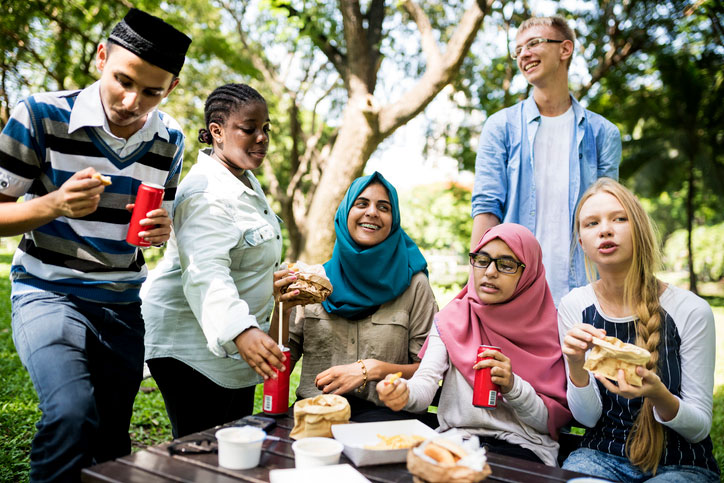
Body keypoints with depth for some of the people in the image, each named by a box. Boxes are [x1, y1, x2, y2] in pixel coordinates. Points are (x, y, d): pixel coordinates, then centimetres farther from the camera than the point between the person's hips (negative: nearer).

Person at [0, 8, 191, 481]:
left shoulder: (170, 140, 0)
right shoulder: (41, 115, -12)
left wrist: (161, 230, -10)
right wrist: (54, 204, -27)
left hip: (123, 304, 4)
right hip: (48, 293, -4)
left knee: (112, 440, 13)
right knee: (72, 415, -27)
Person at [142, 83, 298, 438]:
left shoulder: (245, 179, 10)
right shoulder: (206, 192, -23)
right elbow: (204, 273, -36)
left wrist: (274, 284, 30)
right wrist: (240, 332, -49)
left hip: (235, 346, 10)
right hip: (191, 345, -10)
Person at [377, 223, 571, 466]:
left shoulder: (547, 328, 2)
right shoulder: (451, 319, 7)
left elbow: (554, 420, 3)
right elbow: (426, 382, -7)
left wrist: (513, 387, -15)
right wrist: (405, 393, -30)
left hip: (522, 446, -2)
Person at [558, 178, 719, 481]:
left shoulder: (691, 311, -13)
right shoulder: (574, 307, -6)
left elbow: (700, 428, -8)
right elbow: (588, 417, -4)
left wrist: (658, 394, -30)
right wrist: (576, 364, -24)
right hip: (603, 455, 1)